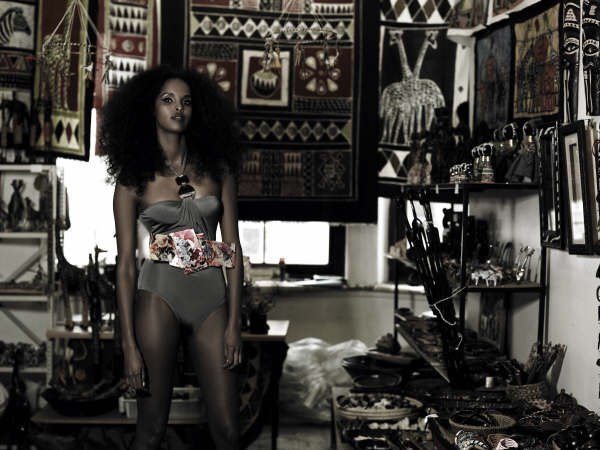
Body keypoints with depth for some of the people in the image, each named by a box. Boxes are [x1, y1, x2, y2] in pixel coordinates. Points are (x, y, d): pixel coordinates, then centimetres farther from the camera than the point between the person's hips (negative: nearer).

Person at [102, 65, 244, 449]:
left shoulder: (216, 169, 7)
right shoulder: (134, 178, 2)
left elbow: (234, 249, 6)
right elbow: (125, 263, -1)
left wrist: (234, 323, -2)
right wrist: (130, 344, -7)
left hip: (211, 296, 2)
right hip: (160, 294, -2)